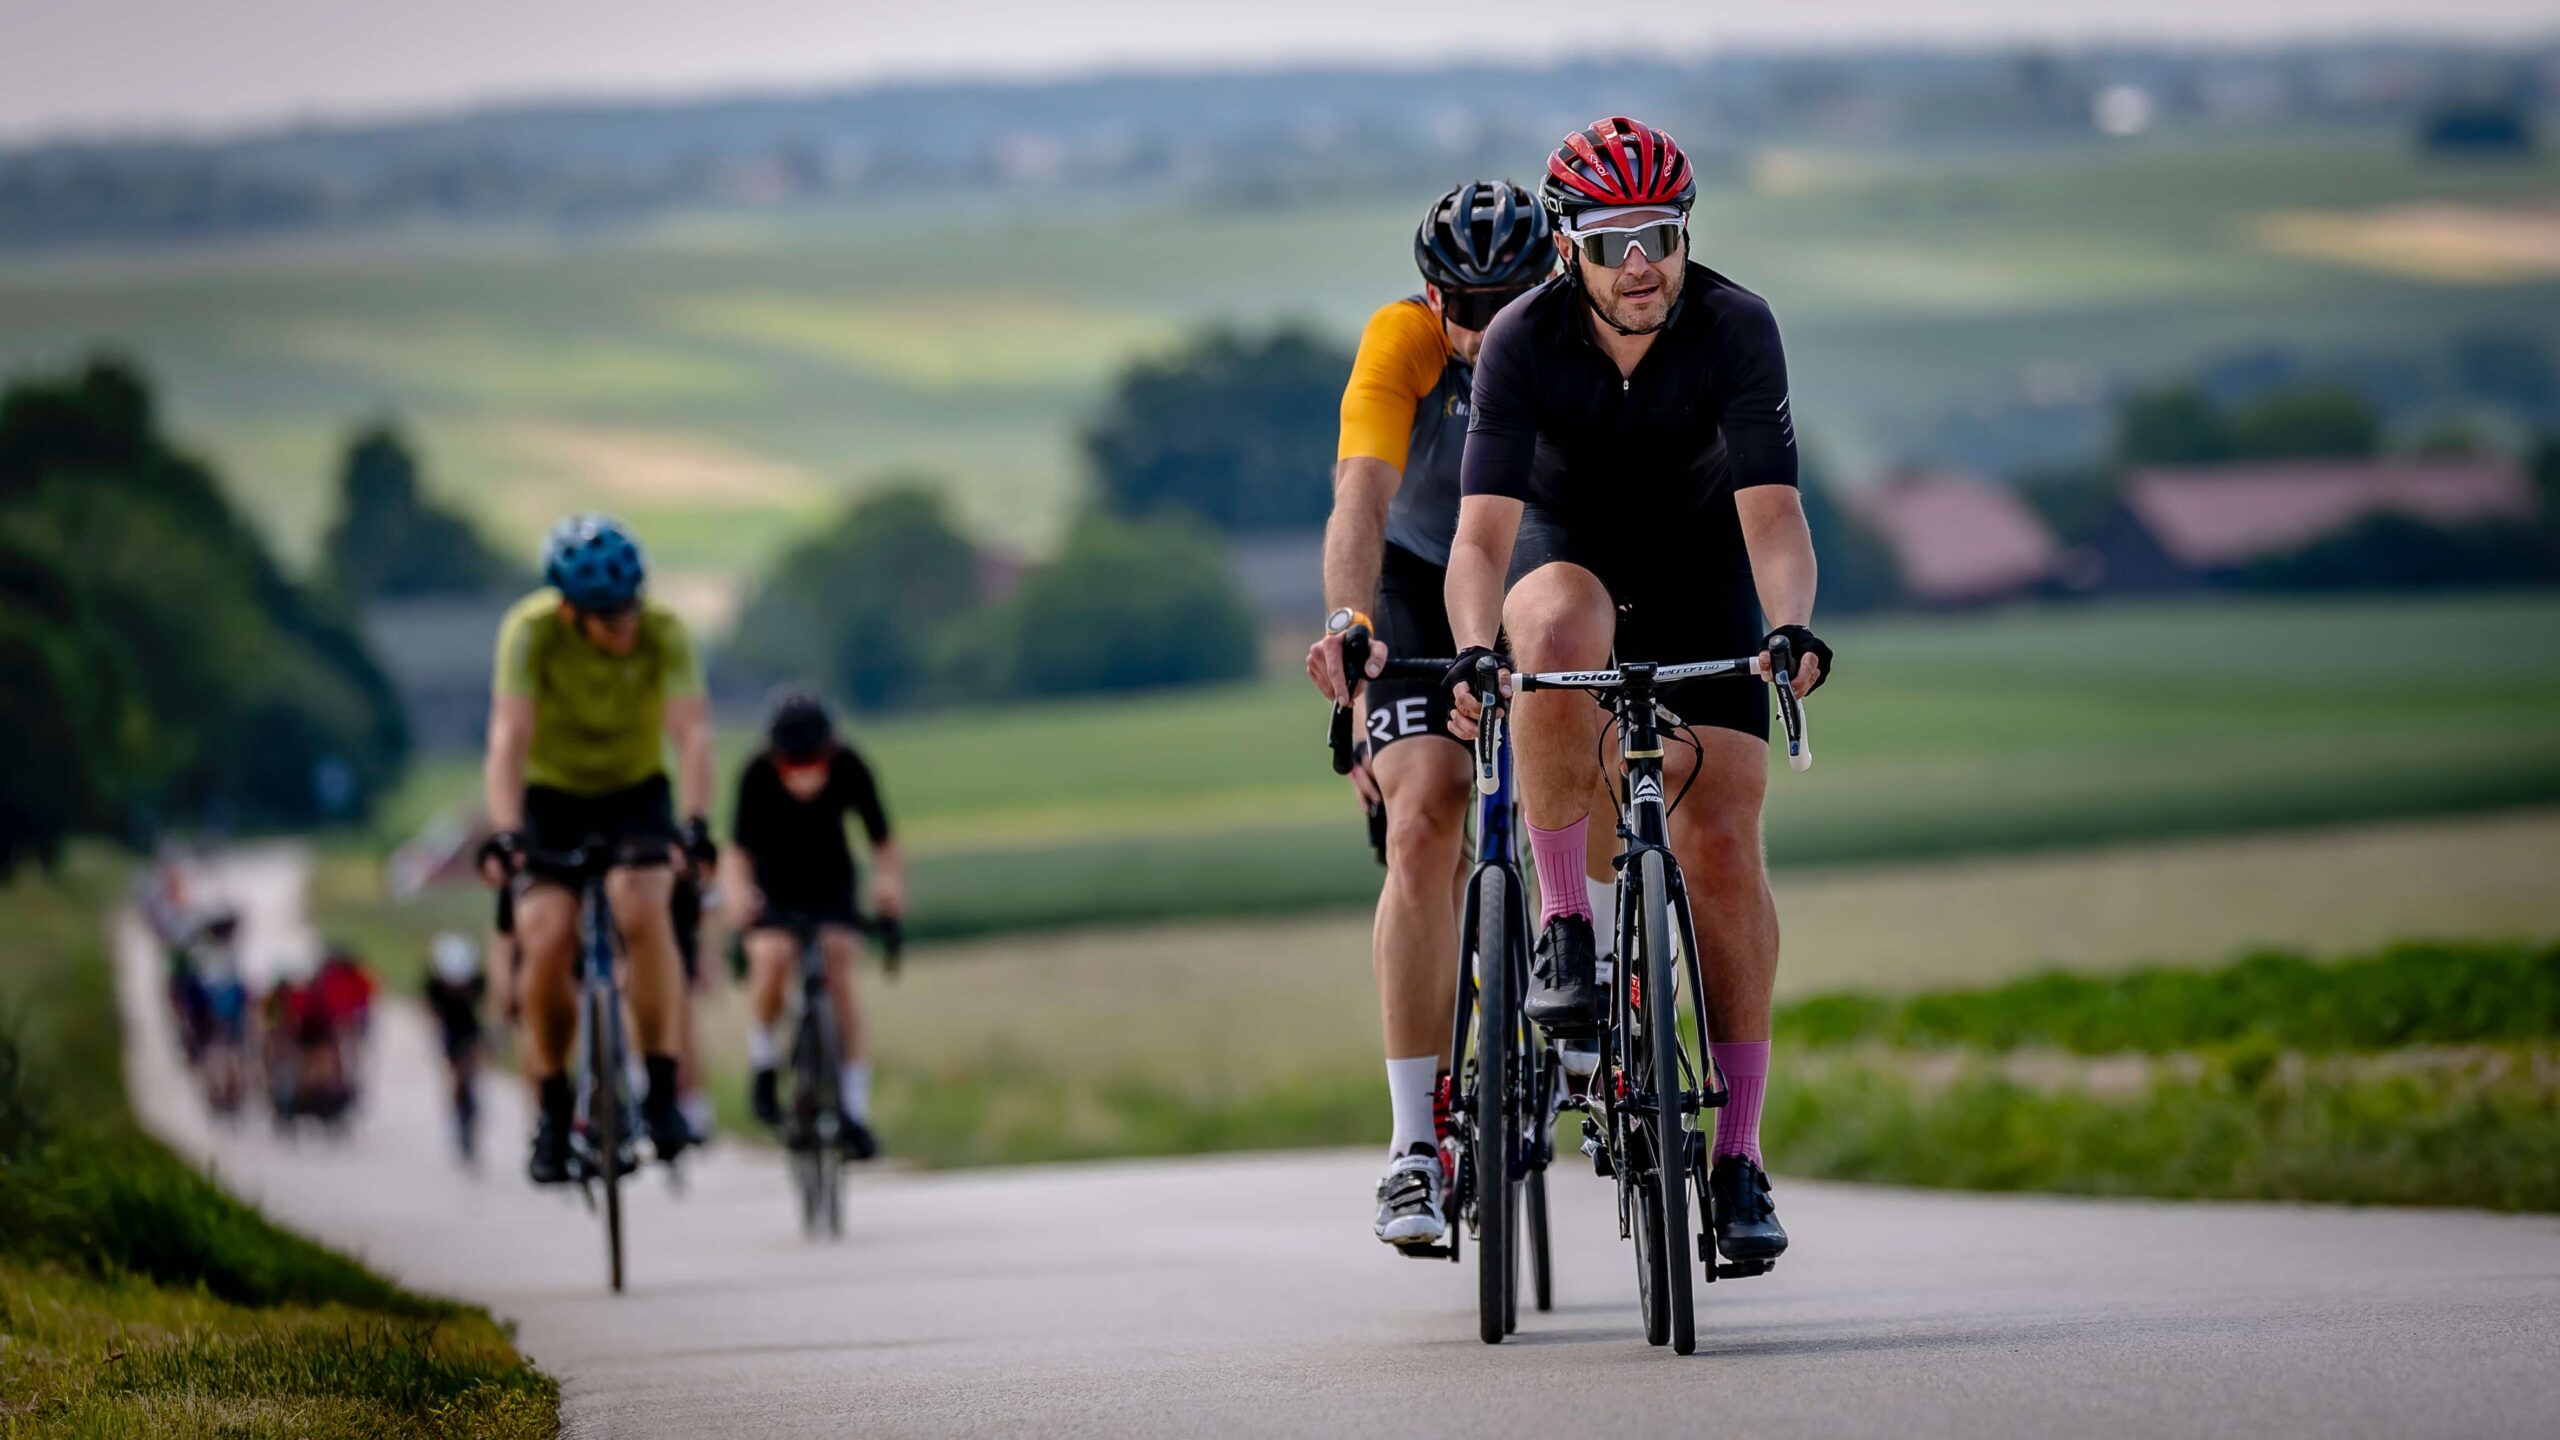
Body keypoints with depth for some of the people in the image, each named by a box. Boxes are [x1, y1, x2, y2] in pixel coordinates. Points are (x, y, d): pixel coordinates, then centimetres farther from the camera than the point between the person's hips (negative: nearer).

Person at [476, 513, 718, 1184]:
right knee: (547, 937, -22)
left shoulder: (664, 632, -22)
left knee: (640, 905, -29)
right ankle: (551, 1112, -3)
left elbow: (692, 733, -32)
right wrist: (503, 835, -47)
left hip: (635, 795, 0)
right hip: (550, 797, 0)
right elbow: (510, 738, -32)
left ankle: (661, 1093, -21)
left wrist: (695, 823, -48)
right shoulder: (532, 630, -24)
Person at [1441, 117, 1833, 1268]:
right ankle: (1562, 926, -29)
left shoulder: (1736, 329, -26)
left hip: (1699, 564, 1)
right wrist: (1471, 653, -52)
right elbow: (1484, 527, -34)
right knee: (1559, 637, -40)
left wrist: (1789, 626, -51)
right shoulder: (1523, 342, -27)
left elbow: (1770, 508, -32)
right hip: (1568, 550, -1)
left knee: (1721, 847, -11)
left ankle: (1737, 1155, -4)